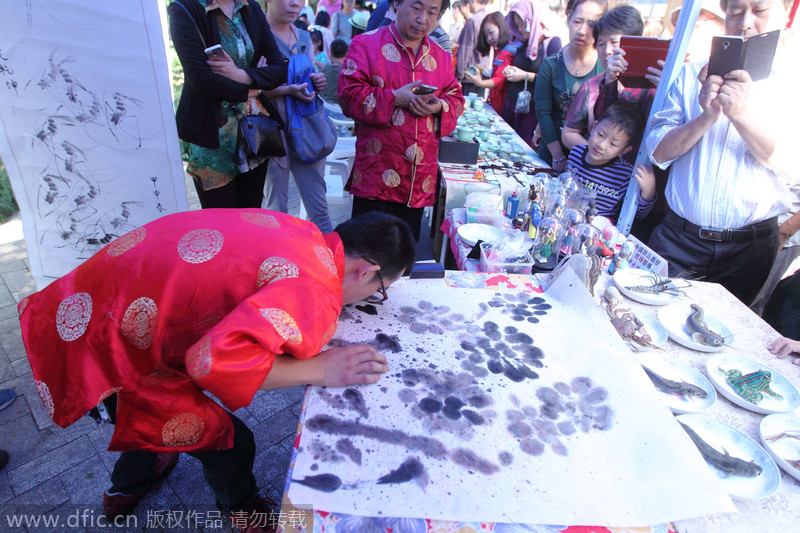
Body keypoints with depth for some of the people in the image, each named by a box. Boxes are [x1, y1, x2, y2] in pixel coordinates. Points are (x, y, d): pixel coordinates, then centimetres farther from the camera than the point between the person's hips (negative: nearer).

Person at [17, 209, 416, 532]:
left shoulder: (301, 231, -5)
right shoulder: (318, 295, -29)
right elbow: (215, 359, -37)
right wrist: (320, 369, -26)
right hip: (109, 347, -9)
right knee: (225, 439, 9)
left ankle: (124, 491, 64)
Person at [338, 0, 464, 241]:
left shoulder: (441, 56, 15)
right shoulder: (367, 44, 1)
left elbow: (456, 99, 15)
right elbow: (348, 94, -7)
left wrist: (439, 107, -7)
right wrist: (394, 97, -15)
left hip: (420, 180, 4)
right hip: (376, 174, -4)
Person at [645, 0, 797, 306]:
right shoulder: (694, 74, 5)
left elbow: (792, 167, -10)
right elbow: (658, 152, -2)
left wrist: (741, 114, -21)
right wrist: (706, 118, -19)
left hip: (749, 247, 0)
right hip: (678, 237, 0)